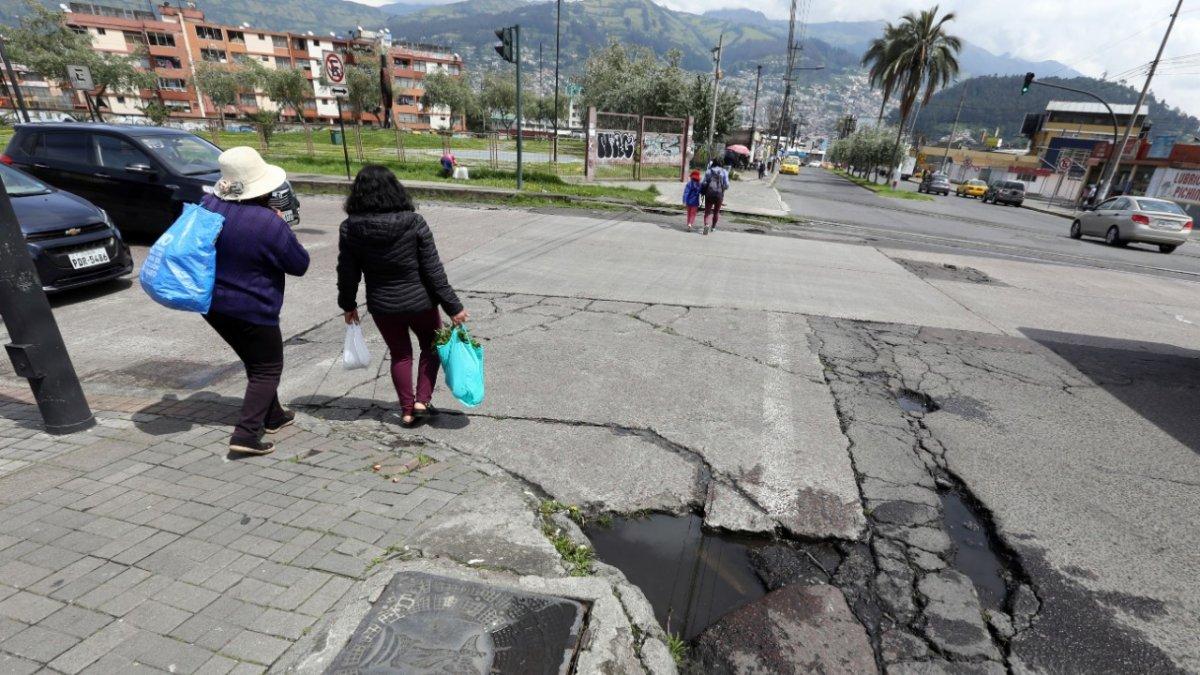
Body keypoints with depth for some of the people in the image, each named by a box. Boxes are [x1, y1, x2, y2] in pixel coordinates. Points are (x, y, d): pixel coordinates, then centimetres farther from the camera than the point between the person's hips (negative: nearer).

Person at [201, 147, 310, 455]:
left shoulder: (208, 205, -2)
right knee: (267, 368, 7)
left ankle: (273, 416, 35)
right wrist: (282, 227, -3)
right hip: (251, 310, -7)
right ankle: (247, 434, -2)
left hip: (211, 303, 7)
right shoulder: (269, 223, -23)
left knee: (255, 361, 22)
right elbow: (300, 265, -12)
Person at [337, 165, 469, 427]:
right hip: (420, 302, -2)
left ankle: (407, 411, 26)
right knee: (431, 347, 23)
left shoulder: (350, 228, -9)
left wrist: (348, 304, 15)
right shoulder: (414, 223, -16)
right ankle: (422, 401, 17)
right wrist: (453, 307, -10)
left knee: (400, 355, 20)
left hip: (382, 306, 2)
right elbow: (433, 270, -15)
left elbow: (347, 273, -1)